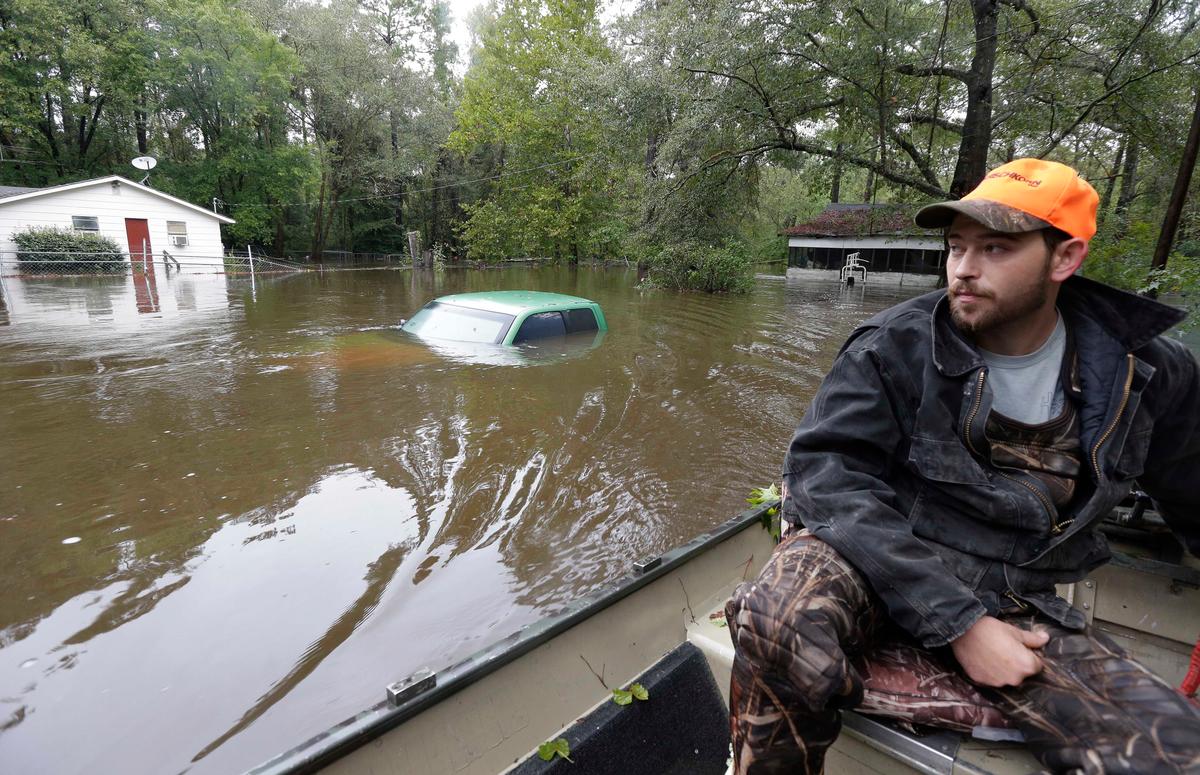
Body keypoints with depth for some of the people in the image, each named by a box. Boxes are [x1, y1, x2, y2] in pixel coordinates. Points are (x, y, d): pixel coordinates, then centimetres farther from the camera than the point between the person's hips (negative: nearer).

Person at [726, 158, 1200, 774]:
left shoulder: (1145, 373, 4)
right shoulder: (893, 347, -9)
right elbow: (827, 475, -18)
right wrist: (957, 623, -20)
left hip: (1014, 601, 4)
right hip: (872, 562, -3)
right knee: (782, 618, -34)